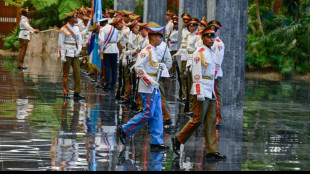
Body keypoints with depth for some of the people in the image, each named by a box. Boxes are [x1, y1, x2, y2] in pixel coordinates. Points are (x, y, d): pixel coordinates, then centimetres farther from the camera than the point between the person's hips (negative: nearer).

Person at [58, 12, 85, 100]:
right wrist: (62, 56, -13)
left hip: (75, 54, 6)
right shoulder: (64, 29, -7)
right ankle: (66, 93, 5)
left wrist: (79, 50, -2)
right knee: (66, 74, 0)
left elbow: (79, 40, 15)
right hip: (67, 53, -6)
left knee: (77, 72, 2)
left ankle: (77, 93, 5)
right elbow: (60, 43, -8)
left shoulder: (76, 28, 12)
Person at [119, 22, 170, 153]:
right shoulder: (146, 51, -13)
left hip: (154, 88, 10)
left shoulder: (153, 51, 16)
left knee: (157, 115, 6)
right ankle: (125, 130, 4)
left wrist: (160, 66, 5)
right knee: (148, 113, -9)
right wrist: (150, 81, -22)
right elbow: (138, 67, -22)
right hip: (147, 88, -10)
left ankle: (156, 142, 7)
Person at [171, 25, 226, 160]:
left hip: (210, 92, 8)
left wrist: (213, 91, 19)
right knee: (198, 119, -6)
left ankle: (212, 151, 3)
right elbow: (197, 74, -14)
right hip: (202, 92, -8)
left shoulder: (212, 54, 17)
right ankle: (178, 140, 10)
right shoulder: (199, 53, -9)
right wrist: (199, 93, -19)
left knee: (211, 121, 4)